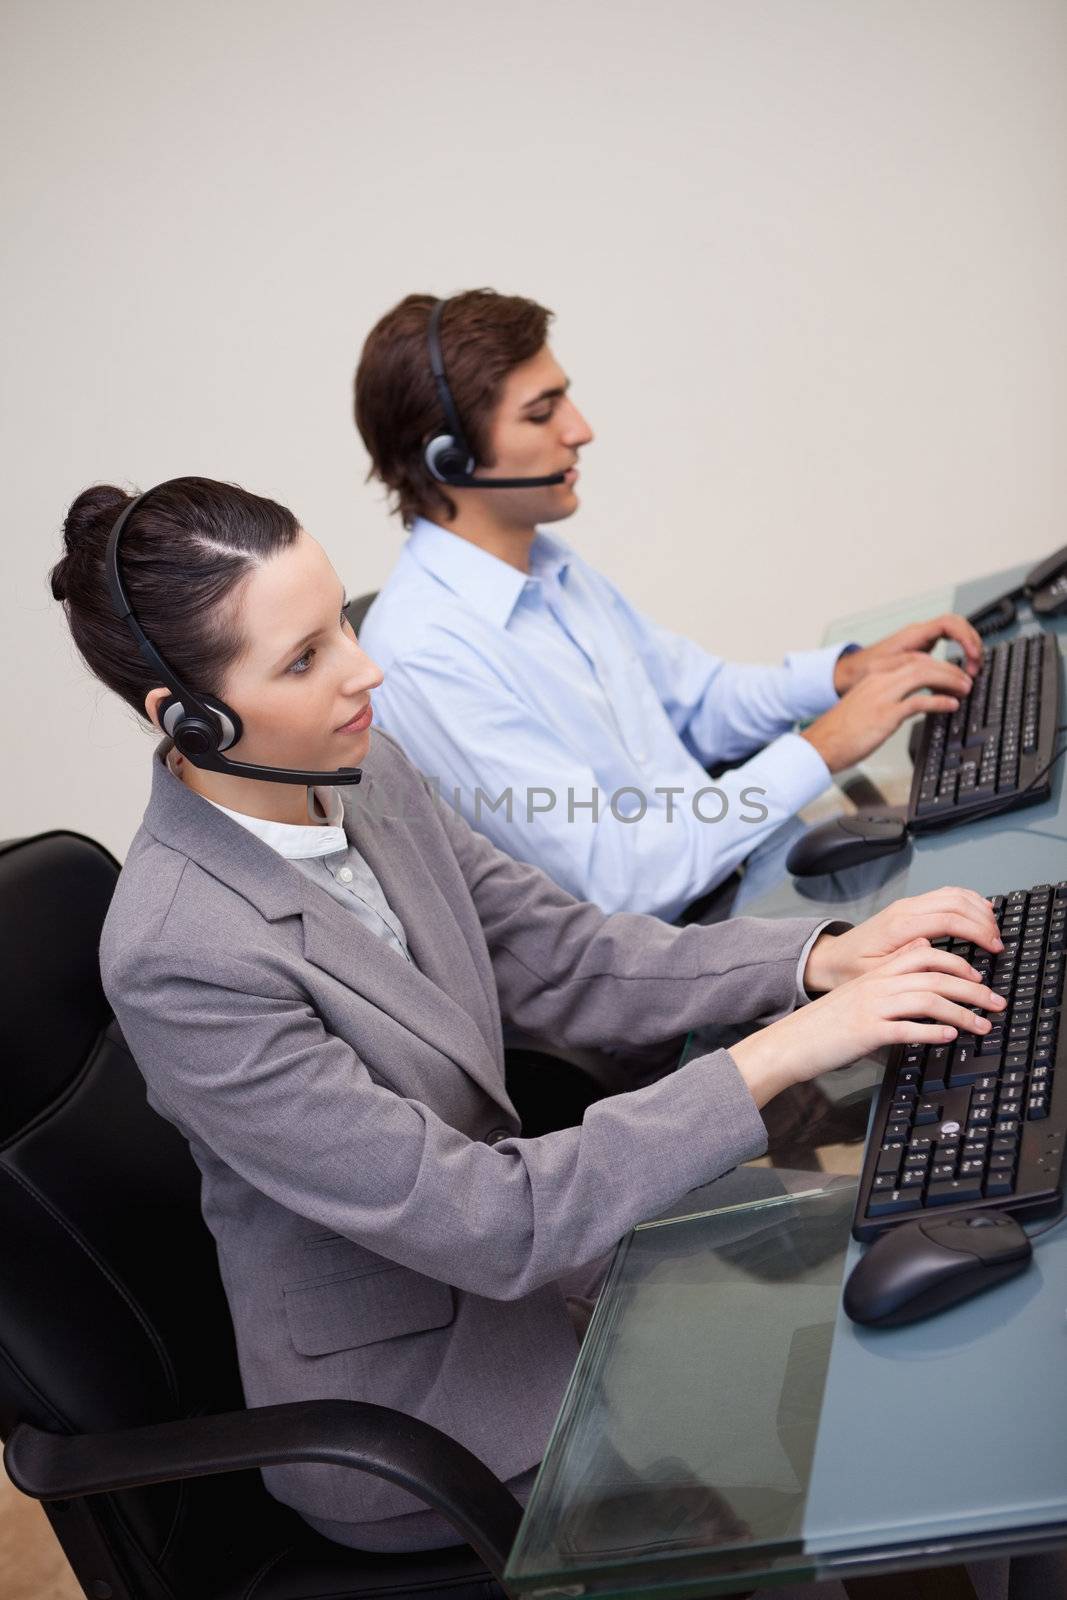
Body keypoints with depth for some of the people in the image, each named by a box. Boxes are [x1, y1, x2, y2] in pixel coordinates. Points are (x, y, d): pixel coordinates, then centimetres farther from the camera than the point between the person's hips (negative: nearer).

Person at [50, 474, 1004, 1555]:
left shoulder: (361, 775, -8)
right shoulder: (179, 958, -31)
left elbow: (560, 960, 0)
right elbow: (481, 1225, -31)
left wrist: (824, 957, -13)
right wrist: (775, 1057, -30)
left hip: (505, 1231, 7)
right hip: (412, 1396, -7)